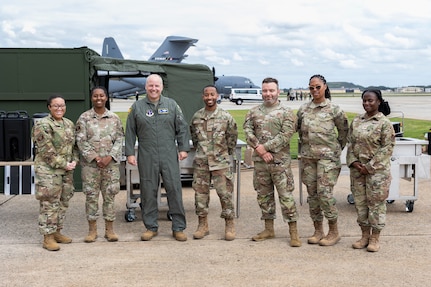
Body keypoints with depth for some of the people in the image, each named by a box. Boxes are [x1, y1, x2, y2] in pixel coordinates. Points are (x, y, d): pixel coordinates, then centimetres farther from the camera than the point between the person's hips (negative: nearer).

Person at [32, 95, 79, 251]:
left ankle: (57, 232, 24)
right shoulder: (42, 125, -11)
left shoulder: (69, 124, 12)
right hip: (48, 170, -7)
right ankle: (48, 237, 2)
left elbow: (74, 145, 16)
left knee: (63, 202, 12)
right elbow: (47, 151, -17)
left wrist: (74, 160, -1)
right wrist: (63, 164, -15)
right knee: (49, 204, -4)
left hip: (66, 171, 7)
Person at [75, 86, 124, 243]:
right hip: (90, 164, -1)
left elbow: (119, 140, 3)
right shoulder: (84, 118, 1)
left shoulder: (114, 118, 6)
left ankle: (109, 229, 14)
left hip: (111, 163, 1)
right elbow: (81, 141, -4)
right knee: (91, 196, 3)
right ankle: (92, 229, 14)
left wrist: (109, 157, -11)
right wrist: (95, 158, -13)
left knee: (109, 196, 5)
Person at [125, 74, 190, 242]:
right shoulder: (137, 107, 7)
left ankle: (178, 228, 8)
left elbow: (182, 128, 8)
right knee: (148, 192, 5)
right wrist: (130, 153, 3)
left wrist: (183, 148, 1)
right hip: (146, 157, 0)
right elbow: (130, 132, 8)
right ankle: (151, 227, 18)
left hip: (169, 156, 0)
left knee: (174, 190, -1)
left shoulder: (171, 105, 8)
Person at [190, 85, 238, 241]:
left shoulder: (226, 117, -2)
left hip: (221, 162, -3)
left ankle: (229, 225, 10)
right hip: (200, 162, 3)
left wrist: (227, 154, 9)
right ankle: (203, 225, 18)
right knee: (200, 193, 6)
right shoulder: (196, 117, 6)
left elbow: (232, 137, 6)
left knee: (225, 193, -1)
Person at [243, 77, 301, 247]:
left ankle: (293, 232, 1)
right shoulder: (253, 112, 10)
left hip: (280, 161, -4)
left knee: (286, 195, -4)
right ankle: (269, 229, 23)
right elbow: (248, 132, 0)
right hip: (260, 161, 4)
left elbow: (286, 136, -11)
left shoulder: (286, 112, -1)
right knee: (263, 195, 11)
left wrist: (265, 147, -15)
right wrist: (260, 150, -13)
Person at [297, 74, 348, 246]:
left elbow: (344, 131, 5)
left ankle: (333, 232, 3)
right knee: (312, 193, 7)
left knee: (325, 192, -10)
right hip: (308, 156, 5)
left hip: (327, 156, -5)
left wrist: (337, 149, 5)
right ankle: (318, 231, 17)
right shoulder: (303, 109, 8)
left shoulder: (333, 109, -3)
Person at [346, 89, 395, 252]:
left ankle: (374, 238, 11)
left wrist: (370, 166, -14)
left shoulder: (384, 123, -6)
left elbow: (387, 147, -10)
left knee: (376, 202, 0)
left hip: (377, 170, -5)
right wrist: (353, 162, -4)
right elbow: (350, 143, 11)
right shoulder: (356, 121, 10)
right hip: (357, 169, 5)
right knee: (360, 202, 10)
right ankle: (365, 236, 22)